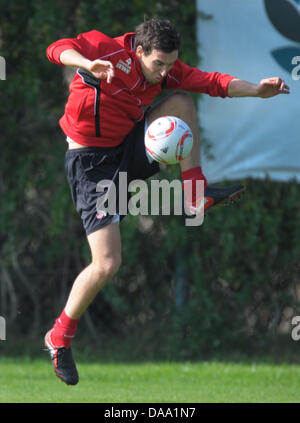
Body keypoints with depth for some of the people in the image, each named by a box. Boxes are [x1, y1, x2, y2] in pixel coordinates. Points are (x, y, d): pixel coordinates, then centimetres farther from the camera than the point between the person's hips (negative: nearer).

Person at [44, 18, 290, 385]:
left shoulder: (165, 68, 0)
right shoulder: (107, 49, -19)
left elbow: (208, 81, -3)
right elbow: (59, 50, -32)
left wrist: (256, 90, -18)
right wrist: (89, 66, -53)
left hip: (130, 152, 7)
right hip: (93, 165, -7)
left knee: (181, 102, -8)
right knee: (106, 265, -14)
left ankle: (197, 194, -5)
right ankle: (59, 337, 5)